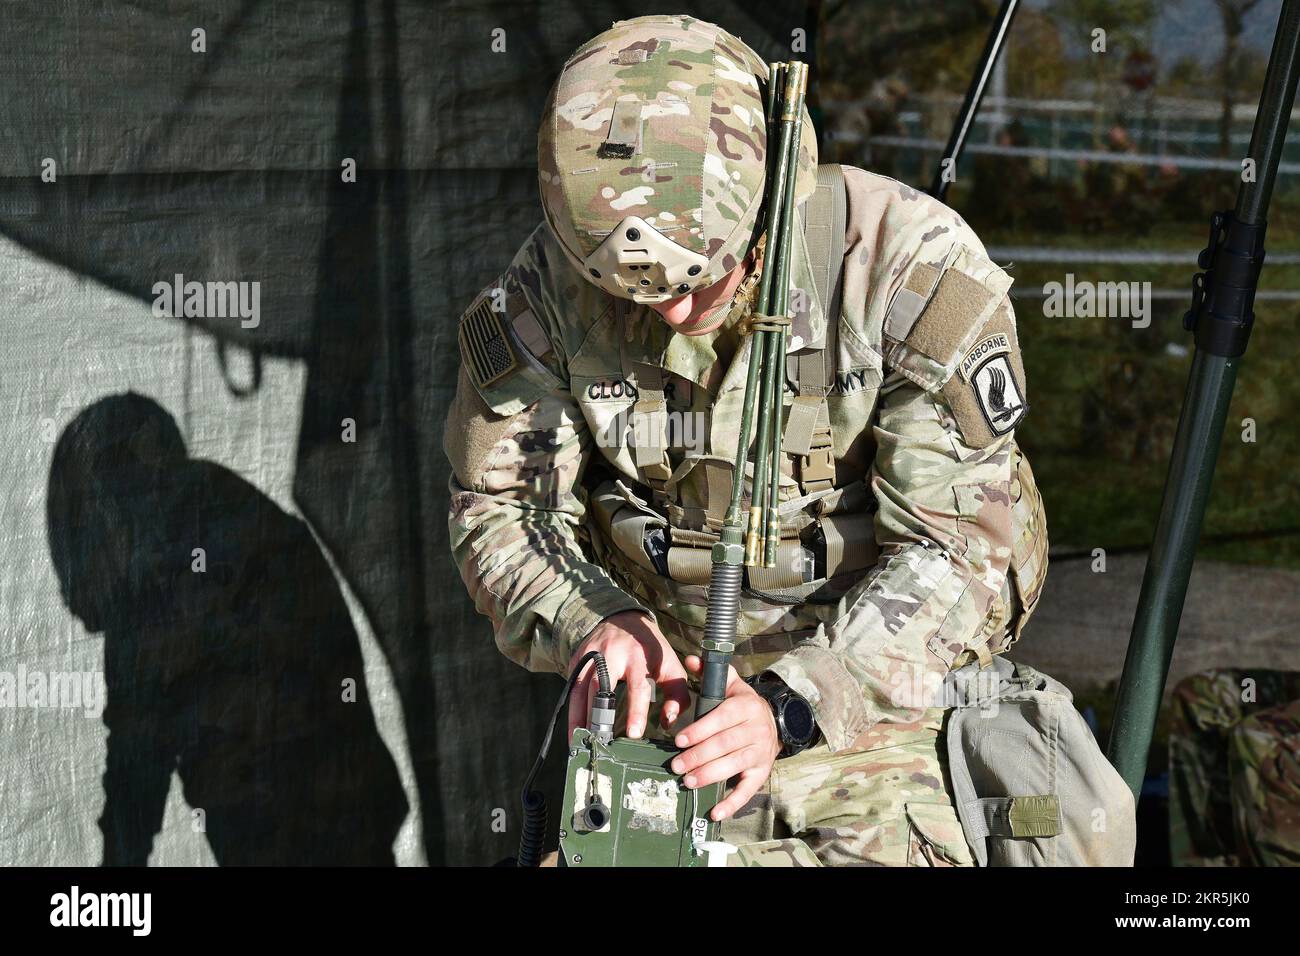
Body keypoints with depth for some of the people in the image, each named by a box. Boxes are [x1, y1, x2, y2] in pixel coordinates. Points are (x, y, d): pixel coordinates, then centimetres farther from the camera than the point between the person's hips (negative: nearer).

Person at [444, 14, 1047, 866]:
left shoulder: (916, 263, -16)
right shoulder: (551, 285, -8)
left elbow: (956, 545, -15)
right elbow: (500, 504, 2)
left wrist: (791, 707, -28)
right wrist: (594, 625, -20)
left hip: (881, 689, -2)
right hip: (665, 692, 2)